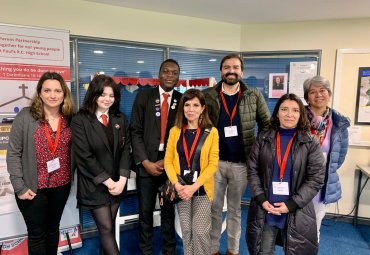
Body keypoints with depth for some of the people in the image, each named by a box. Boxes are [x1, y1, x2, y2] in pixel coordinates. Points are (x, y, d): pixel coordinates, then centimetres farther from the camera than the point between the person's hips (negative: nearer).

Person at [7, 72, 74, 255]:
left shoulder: (69, 119, -2)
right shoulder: (25, 117, -12)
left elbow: (72, 151, 4)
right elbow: (13, 154, -9)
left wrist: (71, 177, -4)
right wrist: (19, 187, -12)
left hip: (61, 185, 3)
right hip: (34, 188, -3)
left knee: (53, 228, 21)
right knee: (37, 233, 12)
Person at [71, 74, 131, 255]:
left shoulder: (120, 119, 6)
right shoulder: (80, 120, -8)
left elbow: (126, 150, 2)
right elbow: (84, 156, -14)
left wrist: (122, 180, -9)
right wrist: (108, 181, -13)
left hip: (117, 183, 4)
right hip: (94, 186, -4)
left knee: (108, 228, 14)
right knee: (106, 229, 0)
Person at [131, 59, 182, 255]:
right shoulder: (144, 96, 2)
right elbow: (136, 132, -1)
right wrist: (146, 162, -9)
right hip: (146, 164, 0)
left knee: (169, 211, 12)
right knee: (145, 212, 10)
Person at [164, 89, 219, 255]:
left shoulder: (211, 132, -6)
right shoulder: (175, 131, 2)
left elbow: (213, 164, -8)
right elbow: (168, 160, 0)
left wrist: (194, 186, -16)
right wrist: (177, 184, -13)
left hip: (202, 189, -2)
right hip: (181, 189, 3)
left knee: (200, 231, 2)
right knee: (186, 231, 14)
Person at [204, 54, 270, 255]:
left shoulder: (254, 96, 1)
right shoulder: (208, 95, -1)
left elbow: (267, 124, 7)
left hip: (241, 163, 1)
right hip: (214, 161, 0)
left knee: (235, 209, 16)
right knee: (214, 208, 11)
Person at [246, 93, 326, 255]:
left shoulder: (311, 143, -3)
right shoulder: (263, 139, 2)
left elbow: (316, 178, -6)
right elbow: (252, 170, 1)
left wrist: (291, 204, -12)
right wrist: (261, 199, -9)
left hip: (296, 213, -1)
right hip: (264, 210, 1)